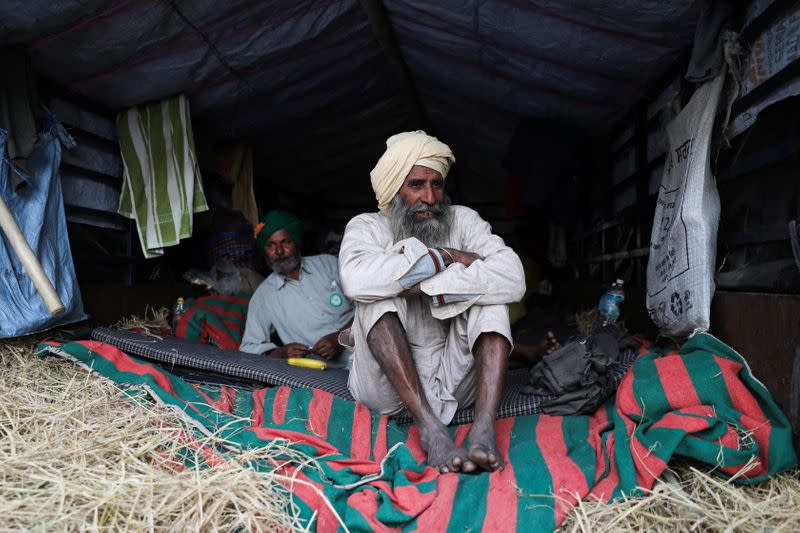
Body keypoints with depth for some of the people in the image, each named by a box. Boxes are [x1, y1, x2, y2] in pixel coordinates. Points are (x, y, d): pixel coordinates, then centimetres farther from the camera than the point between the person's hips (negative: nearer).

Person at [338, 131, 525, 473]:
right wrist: (444, 258, -20)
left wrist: (421, 284, -22)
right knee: (378, 293, -24)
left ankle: (484, 429, -31)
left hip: (453, 379, 2)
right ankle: (430, 428, -31)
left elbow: (513, 279, -17)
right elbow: (356, 279, -28)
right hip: (388, 386, -1)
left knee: (489, 290, -17)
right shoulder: (367, 227, -1)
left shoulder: (462, 220, 3)